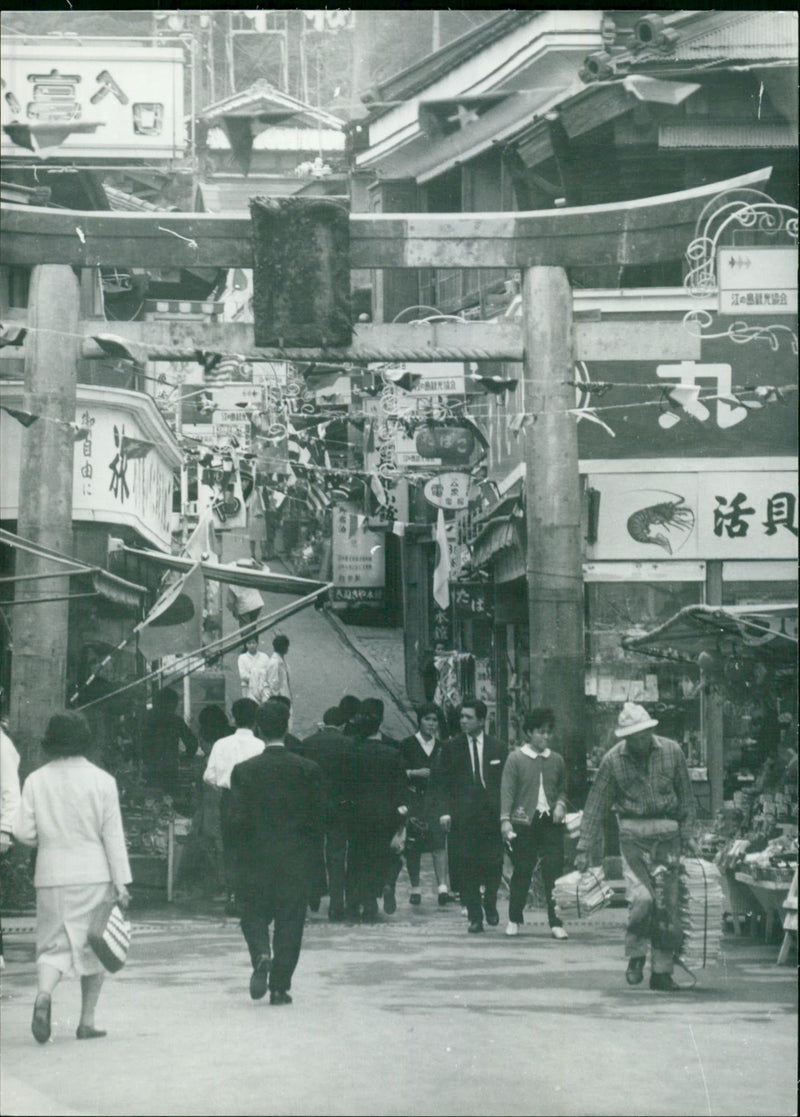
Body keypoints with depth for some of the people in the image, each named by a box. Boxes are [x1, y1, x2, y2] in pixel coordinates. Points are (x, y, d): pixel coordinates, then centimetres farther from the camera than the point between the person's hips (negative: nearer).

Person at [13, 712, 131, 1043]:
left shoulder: (36, 780, 0)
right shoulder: (101, 780, -4)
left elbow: (23, 832, -2)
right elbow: (113, 835, -4)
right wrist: (120, 881, -2)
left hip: (51, 876, 1)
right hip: (93, 875, -1)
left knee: (52, 945, 6)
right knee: (93, 946, 10)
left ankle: (43, 994, -24)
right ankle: (87, 1021, 10)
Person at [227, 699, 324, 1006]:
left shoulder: (244, 771, -7)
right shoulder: (308, 770, -4)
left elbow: (237, 819, -8)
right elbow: (318, 818, -1)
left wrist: (242, 852, 6)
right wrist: (311, 856, 9)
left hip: (255, 858, -1)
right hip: (296, 861, 1)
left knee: (254, 914, 13)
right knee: (290, 922, 7)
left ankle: (261, 956, -16)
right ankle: (280, 987, 7)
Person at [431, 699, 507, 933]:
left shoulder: (498, 748, 8)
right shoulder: (451, 747, 6)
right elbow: (441, 782, 4)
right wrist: (444, 810, -8)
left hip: (492, 816, 0)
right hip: (462, 817, 0)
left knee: (493, 865, -2)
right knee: (465, 868, -3)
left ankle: (490, 904, 25)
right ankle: (475, 916, 6)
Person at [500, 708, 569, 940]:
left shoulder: (557, 760, 11)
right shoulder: (516, 758, 0)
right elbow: (507, 790, -3)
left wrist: (560, 804, -1)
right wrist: (505, 819, -12)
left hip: (551, 822, 2)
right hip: (524, 823, -2)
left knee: (554, 871, -4)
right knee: (522, 871, 4)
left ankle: (556, 923, -1)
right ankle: (514, 919, 18)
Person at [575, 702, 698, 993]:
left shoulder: (671, 751, 1)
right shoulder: (613, 760, -2)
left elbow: (685, 796, 11)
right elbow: (596, 805, 3)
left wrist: (687, 833, 8)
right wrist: (585, 848, 1)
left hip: (667, 833, 2)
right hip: (632, 835, -2)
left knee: (666, 904, 0)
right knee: (642, 897, -18)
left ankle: (662, 971, 9)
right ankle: (635, 957, 4)